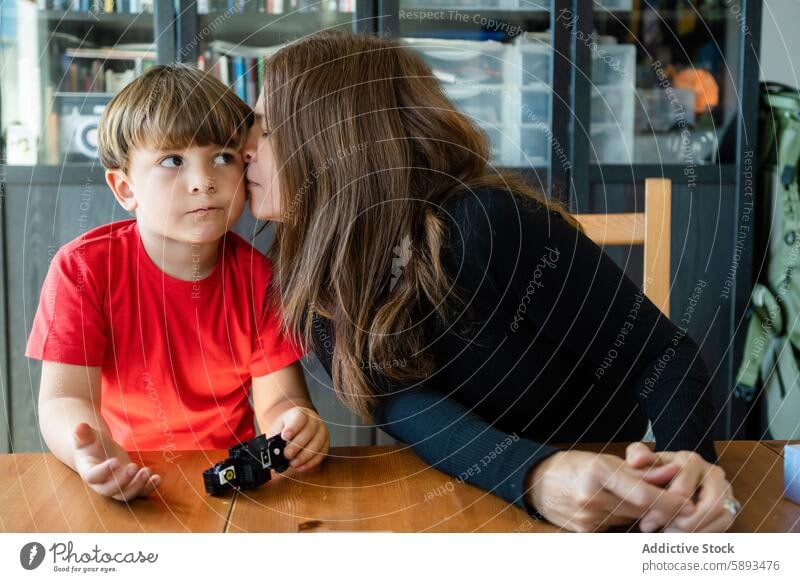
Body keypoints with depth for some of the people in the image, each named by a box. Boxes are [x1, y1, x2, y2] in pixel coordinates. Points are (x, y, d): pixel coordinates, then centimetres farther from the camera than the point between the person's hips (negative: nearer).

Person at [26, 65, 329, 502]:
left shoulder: (257, 276, -6)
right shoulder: (84, 267, -11)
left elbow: (277, 398, -9)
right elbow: (64, 398, -15)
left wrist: (295, 422, -32)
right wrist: (93, 454, -36)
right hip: (126, 483, -4)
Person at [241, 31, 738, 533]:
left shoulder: (491, 224, -24)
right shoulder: (306, 275, -9)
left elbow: (661, 353, -17)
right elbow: (406, 405, -20)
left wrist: (690, 459, -36)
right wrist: (534, 476, -38)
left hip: (602, 495, -3)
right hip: (456, 500, 3)